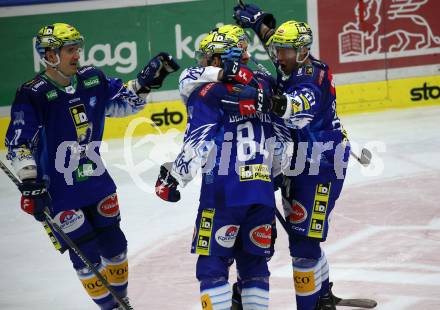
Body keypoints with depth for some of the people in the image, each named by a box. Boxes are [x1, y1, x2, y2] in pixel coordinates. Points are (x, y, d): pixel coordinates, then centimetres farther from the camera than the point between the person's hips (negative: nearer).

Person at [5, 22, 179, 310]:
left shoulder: (92, 80, 0)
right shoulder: (33, 95, -18)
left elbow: (124, 101, 15)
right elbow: (19, 143, -20)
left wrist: (147, 81, -1)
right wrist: (30, 183, -29)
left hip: (97, 181, 6)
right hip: (58, 192, -6)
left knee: (114, 243, 14)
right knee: (86, 253, -1)